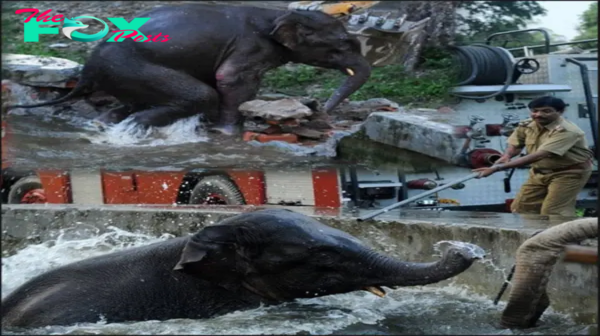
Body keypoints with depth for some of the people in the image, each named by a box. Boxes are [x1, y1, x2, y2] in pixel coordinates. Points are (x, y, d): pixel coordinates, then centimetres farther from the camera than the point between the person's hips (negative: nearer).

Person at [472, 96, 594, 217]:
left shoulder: (566, 131, -33)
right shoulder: (526, 125, -9)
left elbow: (538, 156, -42)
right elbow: (515, 144, 10)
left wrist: (497, 168, -47)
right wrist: (506, 156, -18)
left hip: (569, 173, -7)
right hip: (540, 172, 8)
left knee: (552, 214, -17)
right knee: (519, 208, 8)